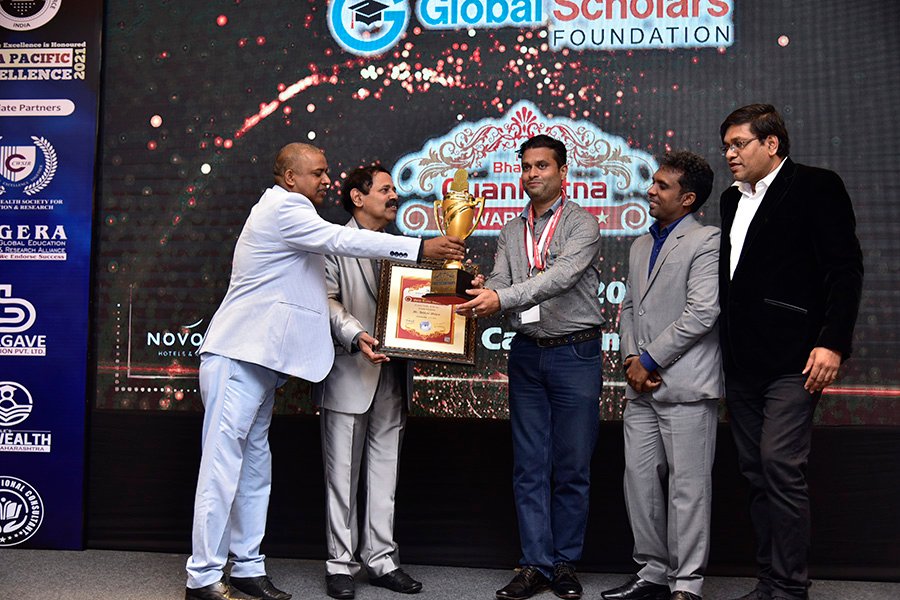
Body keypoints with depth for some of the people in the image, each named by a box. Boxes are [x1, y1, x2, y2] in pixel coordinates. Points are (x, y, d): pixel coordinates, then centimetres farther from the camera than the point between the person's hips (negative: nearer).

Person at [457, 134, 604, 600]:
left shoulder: (582, 225, -4)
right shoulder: (511, 233, 13)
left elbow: (560, 278, -20)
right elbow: (499, 287, 3)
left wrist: (502, 298, -31)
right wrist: (480, 295, -20)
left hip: (575, 354, -4)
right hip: (527, 355, 5)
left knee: (572, 467, 3)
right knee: (529, 466, 6)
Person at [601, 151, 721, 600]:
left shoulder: (706, 242, -4)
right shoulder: (640, 246, 20)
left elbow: (702, 313, -14)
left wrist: (649, 359, -12)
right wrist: (631, 359, 2)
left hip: (685, 386, -7)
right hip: (641, 386, 8)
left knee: (687, 487, -1)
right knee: (639, 480, 10)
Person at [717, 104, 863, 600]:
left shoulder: (816, 187, -2)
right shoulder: (732, 199, 18)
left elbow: (846, 268, -7)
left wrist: (832, 342, -16)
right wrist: (728, 352, 14)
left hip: (792, 358, -7)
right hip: (742, 362, 7)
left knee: (780, 467, -11)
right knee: (756, 472, 9)